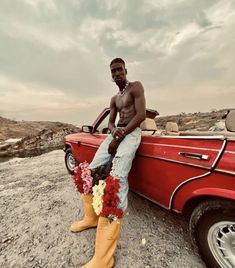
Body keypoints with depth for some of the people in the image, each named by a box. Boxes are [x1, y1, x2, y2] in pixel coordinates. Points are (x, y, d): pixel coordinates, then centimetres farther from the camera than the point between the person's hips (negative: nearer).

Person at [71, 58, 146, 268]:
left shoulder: (136, 86, 4)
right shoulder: (114, 99, 24)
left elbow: (141, 114, -11)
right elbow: (110, 122, 17)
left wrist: (119, 137, -16)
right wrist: (114, 131, -9)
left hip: (132, 132, -7)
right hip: (116, 133, 8)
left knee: (117, 177, -28)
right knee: (90, 170, -2)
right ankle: (91, 217, 17)